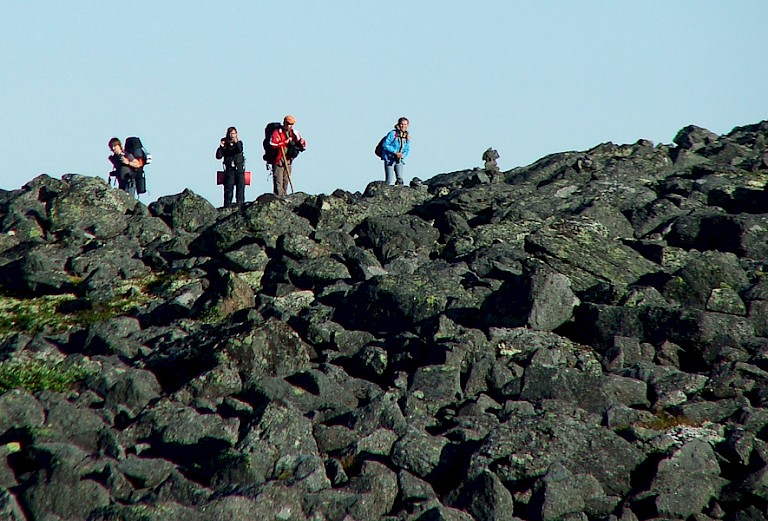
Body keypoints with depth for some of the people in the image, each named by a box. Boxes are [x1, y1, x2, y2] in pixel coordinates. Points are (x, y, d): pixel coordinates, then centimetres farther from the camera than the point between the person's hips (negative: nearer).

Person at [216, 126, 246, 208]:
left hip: (239, 168, 1)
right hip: (229, 169, 0)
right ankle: (227, 207, -2)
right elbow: (218, 156, 1)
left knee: (240, 187, -4)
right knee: (228, 189, -4)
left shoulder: (239, 143, 9)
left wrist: (236, 143, -29)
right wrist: (221, 147, -12)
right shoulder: (225, 144, 7)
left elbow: (240, 150, -13)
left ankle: (240, 205, -1)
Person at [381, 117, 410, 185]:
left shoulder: (407, 137, 5)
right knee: (389, 181, -8)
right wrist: (395, 152, -19)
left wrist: (402, 155, -10)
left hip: (399, 161, 5)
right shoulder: (392, 134, -12)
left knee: (400, 179, -7)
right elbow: (385, 145, -14)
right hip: (389, 160, -5)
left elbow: (407, 150, 11)